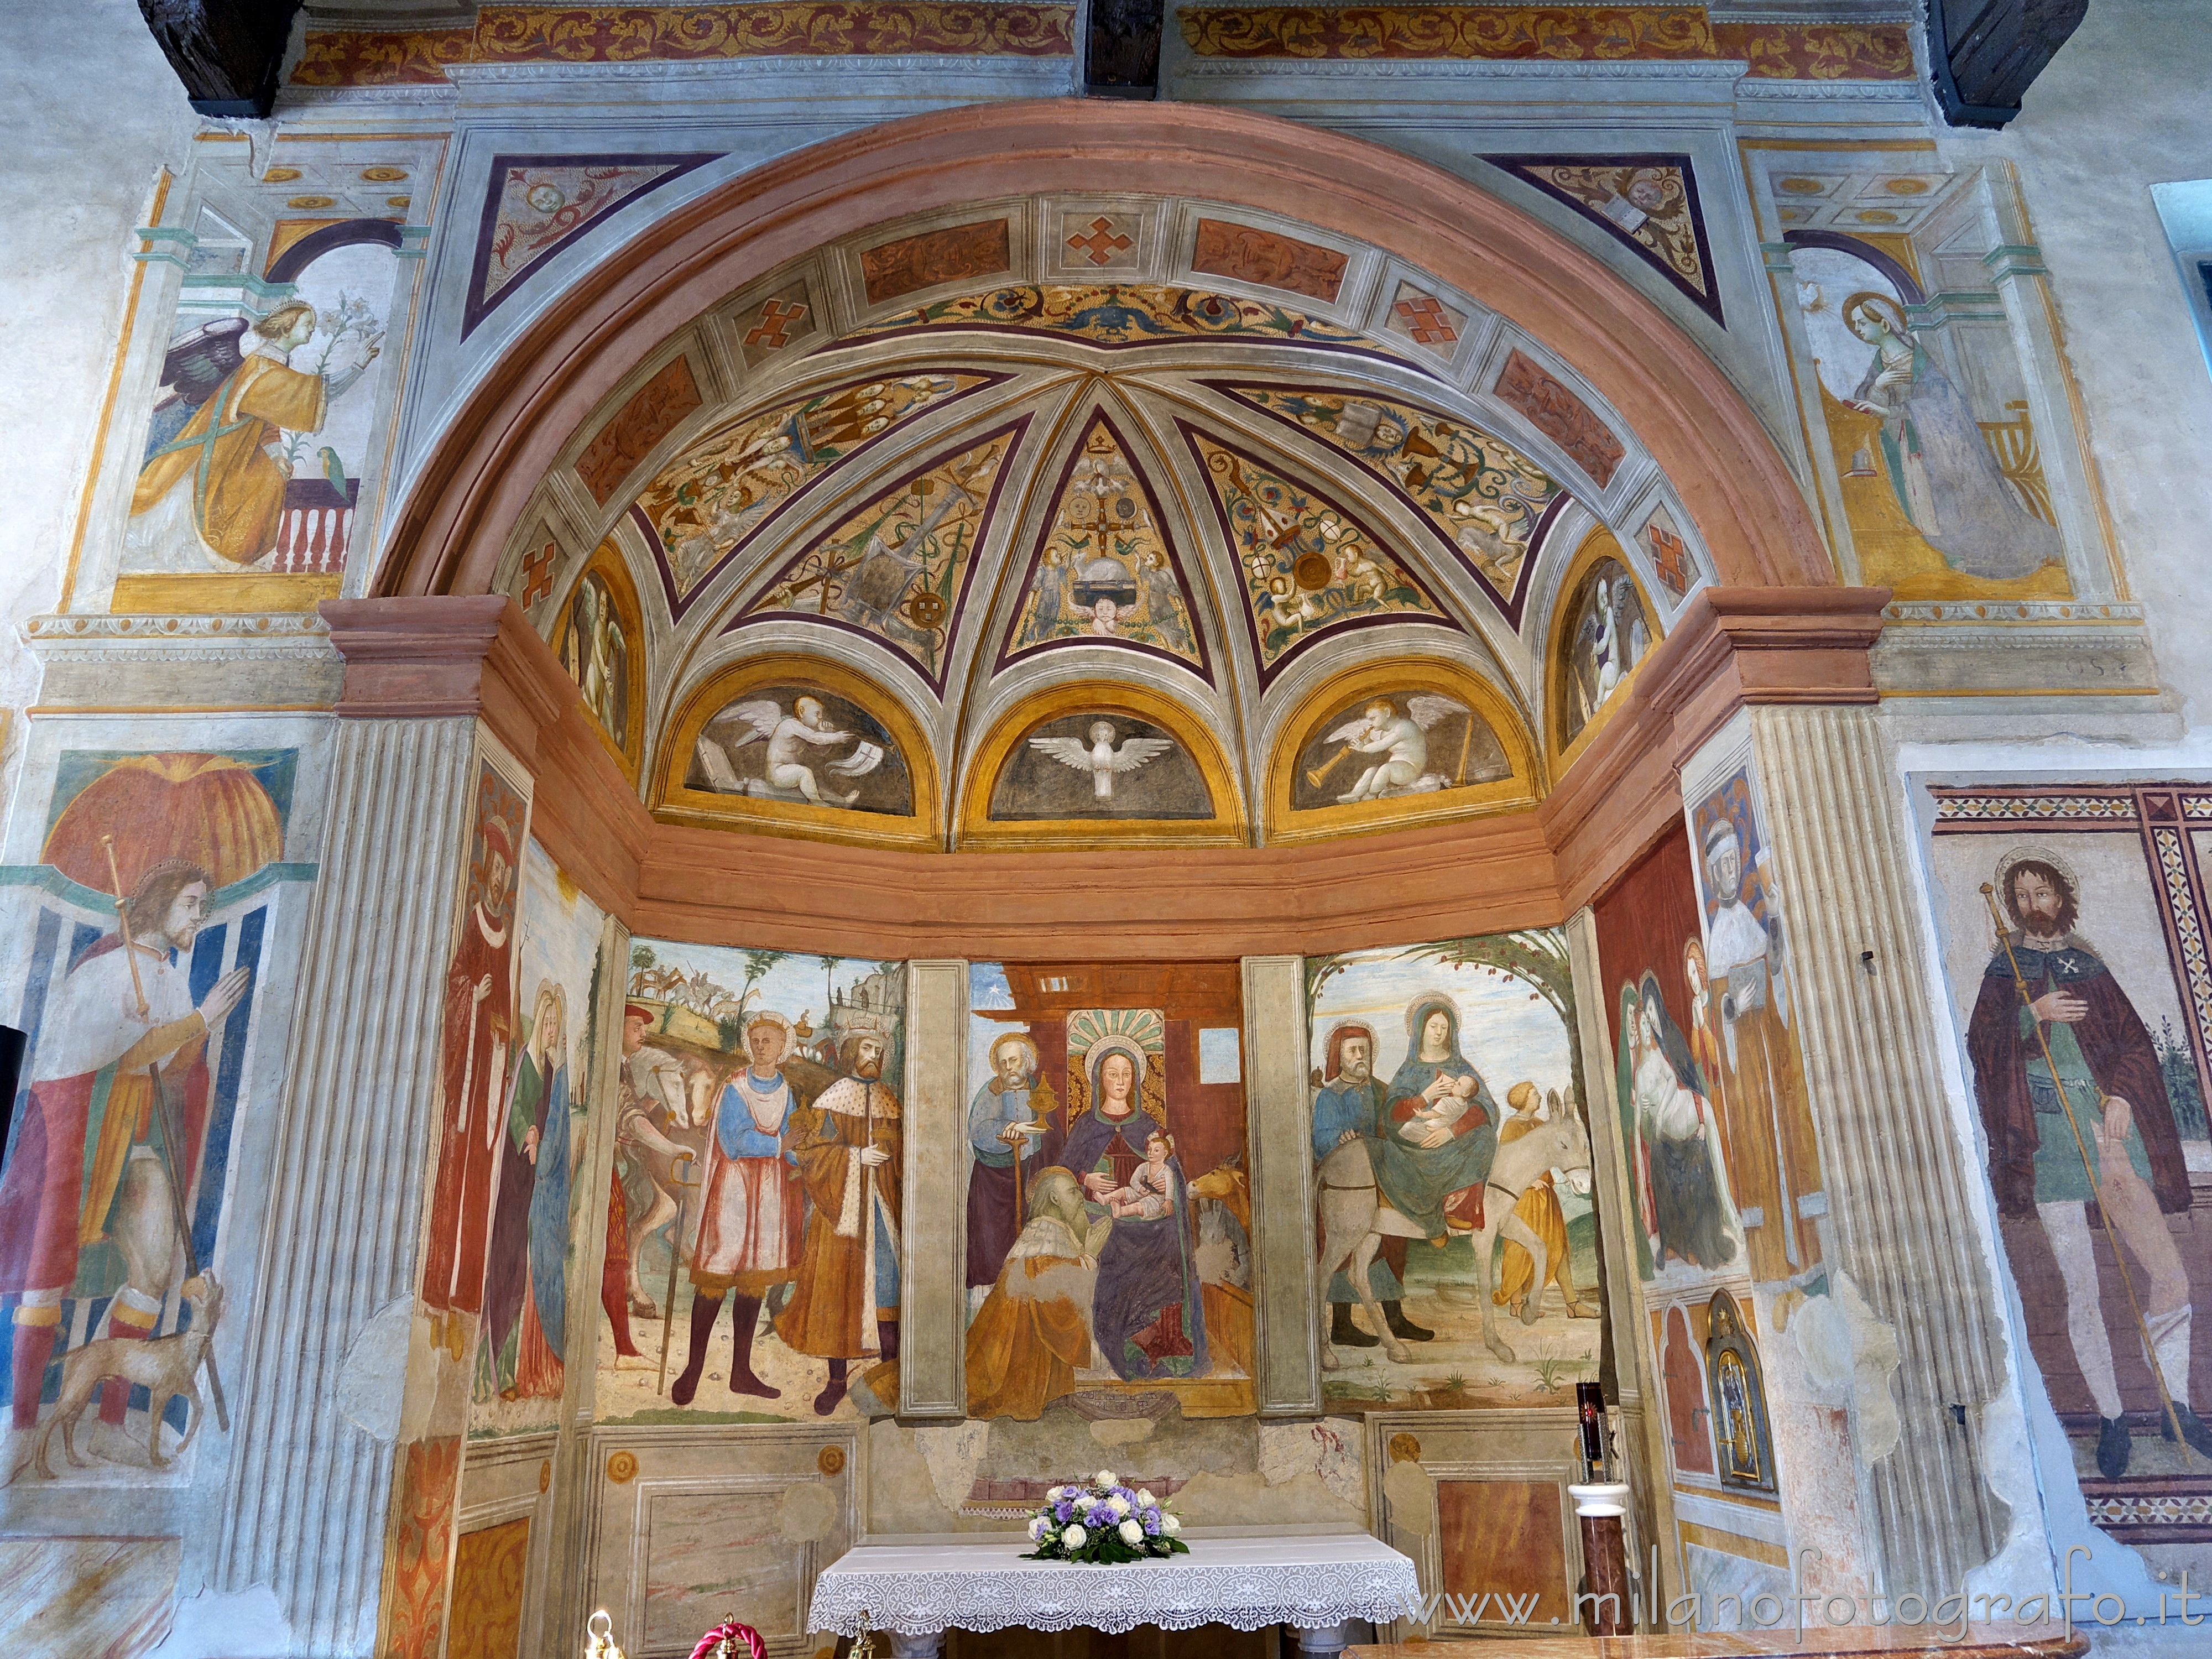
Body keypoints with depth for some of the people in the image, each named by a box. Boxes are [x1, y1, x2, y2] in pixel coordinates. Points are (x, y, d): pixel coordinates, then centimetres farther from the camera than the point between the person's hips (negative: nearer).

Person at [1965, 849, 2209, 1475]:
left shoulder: (2088, 965, 16)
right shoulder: (2002, 972, 11)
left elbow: (2134, 1039, 12)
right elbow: (1980, 1047, 2)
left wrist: (2123, 1094, -4)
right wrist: (2034, 1015, -12)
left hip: (2108, 1123, 2)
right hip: (2046, 1135, -2)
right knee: (2081, 1289, -2)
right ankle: (2111, 1418, 9)